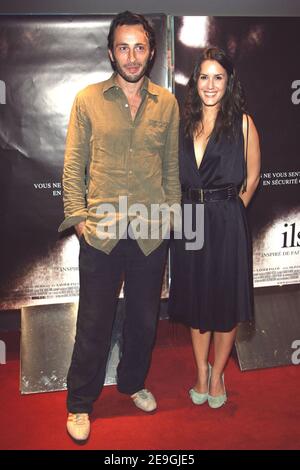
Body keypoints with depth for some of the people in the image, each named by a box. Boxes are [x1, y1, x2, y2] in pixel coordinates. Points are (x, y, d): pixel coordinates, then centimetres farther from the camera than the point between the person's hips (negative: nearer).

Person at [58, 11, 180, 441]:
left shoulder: (167, 103, 6)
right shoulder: (87, 99, 0)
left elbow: (171, 166, 11)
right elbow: (73, 164, 1)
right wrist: (77, 216, -5)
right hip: (100, 232, -2)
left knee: (144, 317, 16)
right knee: (94, 322, 6)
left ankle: (133, 383, 40)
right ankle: (80, 403, 26)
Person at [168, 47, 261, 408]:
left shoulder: (242, 123, -3)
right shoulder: (183, 123, 6)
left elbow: (251, 179, 2)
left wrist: (228, 212, 0)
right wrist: (194, 209, 5)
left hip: (227, 223, -3)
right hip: (188, 221, 4)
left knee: (226, 301, 8)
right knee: (195, 299, 14)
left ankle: (217, 375, 29)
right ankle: (201, 373, 32)